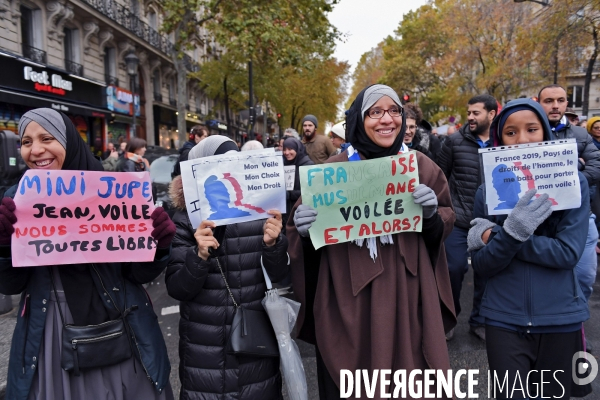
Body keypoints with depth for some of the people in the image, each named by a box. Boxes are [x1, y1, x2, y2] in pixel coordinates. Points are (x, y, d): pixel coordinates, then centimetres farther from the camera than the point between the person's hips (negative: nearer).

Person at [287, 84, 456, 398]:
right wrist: (304, 229, -19)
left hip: (408, 299, 2)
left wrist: (432, 213, -11)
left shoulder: (422, 166, 4)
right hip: (348, 304, -1)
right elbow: (301, 229, 3)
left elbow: (446, 221, 9)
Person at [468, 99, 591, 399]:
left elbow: (568, 252, -15)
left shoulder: (573, 182, -5)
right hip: (504, 321, 0)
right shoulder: (487, 192, -3)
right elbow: (481, 266, -7)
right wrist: (510, 233, -26)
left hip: (560, 319, 1)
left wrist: (495, 238, -18)